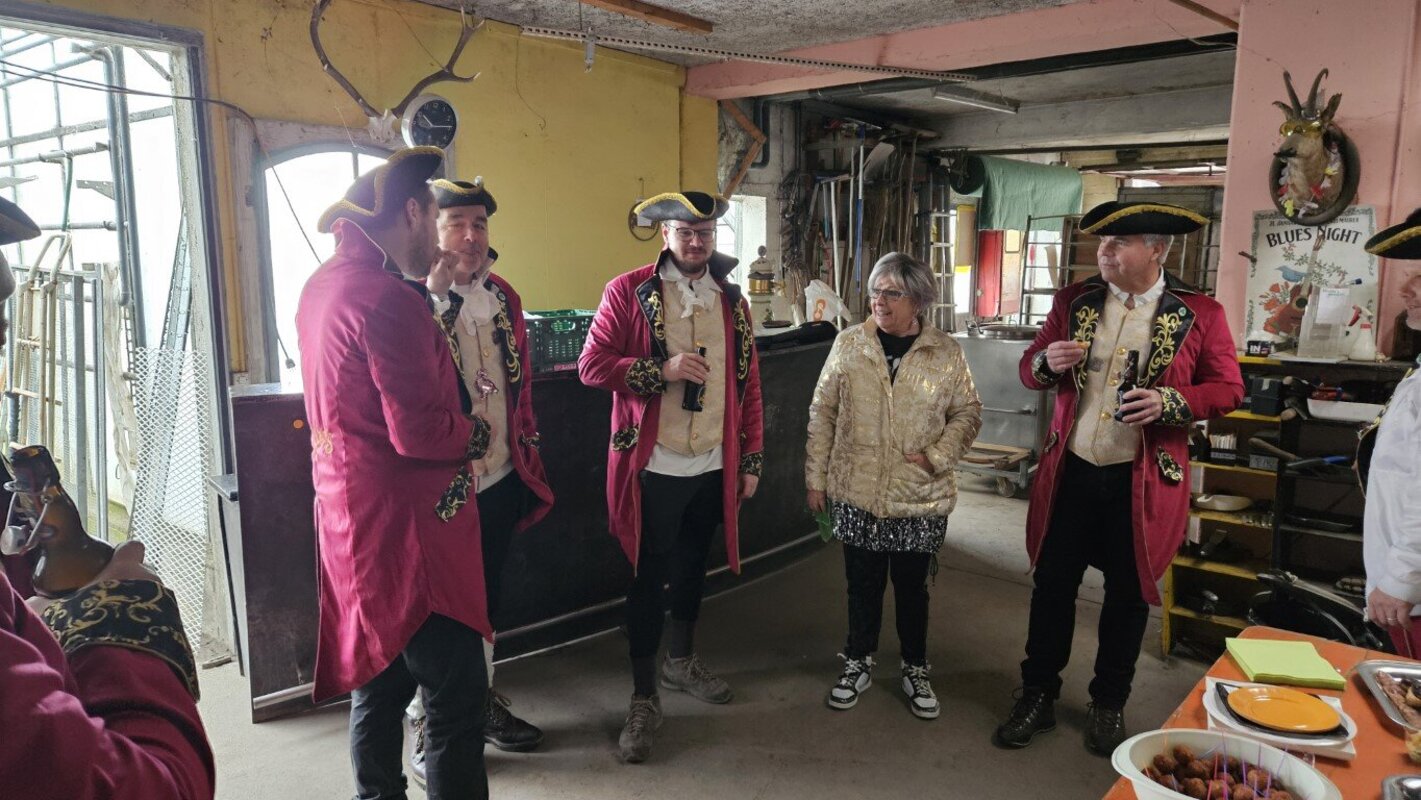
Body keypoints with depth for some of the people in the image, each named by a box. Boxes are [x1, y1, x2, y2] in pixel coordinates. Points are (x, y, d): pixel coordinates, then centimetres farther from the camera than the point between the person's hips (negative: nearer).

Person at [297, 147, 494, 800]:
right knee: (454, 696, -2)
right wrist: (478, 433, -6)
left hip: (351, 516, 10)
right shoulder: (389, 299, -20)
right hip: (405, 525, -10)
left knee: (380, 676, 22)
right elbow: (420, 432, -24)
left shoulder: (322, 285, 9)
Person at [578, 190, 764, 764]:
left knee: (692, 565, 20)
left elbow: (748, 385, 9)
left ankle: (680, 661, 42)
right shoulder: (627, 292, -6)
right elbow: (591, 365, -10)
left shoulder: (732, 301, 7)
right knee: (649, 577, 4)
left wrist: (751, 458, 7)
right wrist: (661, 369, -22)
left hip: (713, 466, 5)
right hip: (652, 467, -4)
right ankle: (643, 699, 18)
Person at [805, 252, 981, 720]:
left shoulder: (946, 353, -3)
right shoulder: (849, 345, -3)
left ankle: (915, 671, 32)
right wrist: (816, 478, 1)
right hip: (856, 493, 1)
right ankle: (858, 663, 33)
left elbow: (967, 413, 4)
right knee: (863, 584, 13)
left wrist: (937, 455, -11)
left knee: (912, 586, 13)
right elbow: (822, 414, 1)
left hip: (920, 499, 0)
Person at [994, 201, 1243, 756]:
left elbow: (1228, 390, -2)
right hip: (1071, 471, 2)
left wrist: (1169, 403, -20)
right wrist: (1047, 363, -14)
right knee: (1052, 585, 9)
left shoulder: (1199, 314, -4)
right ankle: (1038, 697, 26)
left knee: (1128, 594, 11)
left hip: (1144, 480, -2)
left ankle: (1109, 704, 31)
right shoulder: (1074, 301, 4)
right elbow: (1029, 369, 10)